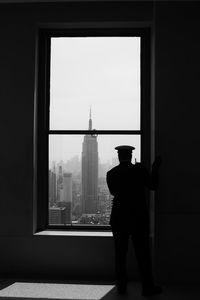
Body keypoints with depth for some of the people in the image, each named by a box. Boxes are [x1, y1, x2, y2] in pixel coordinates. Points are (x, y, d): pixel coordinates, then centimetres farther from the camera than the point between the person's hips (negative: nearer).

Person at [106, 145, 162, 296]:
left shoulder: (111, 174, -2)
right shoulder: (140, 170, -8)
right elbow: (152, 186, 4)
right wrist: (155, 169, 15)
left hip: (119, 219, 2)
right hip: (139, 219, -2)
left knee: (120, 254, 11)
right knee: (143, 253, 6)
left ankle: (121, 285, 17)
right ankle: (148, 287, 12)